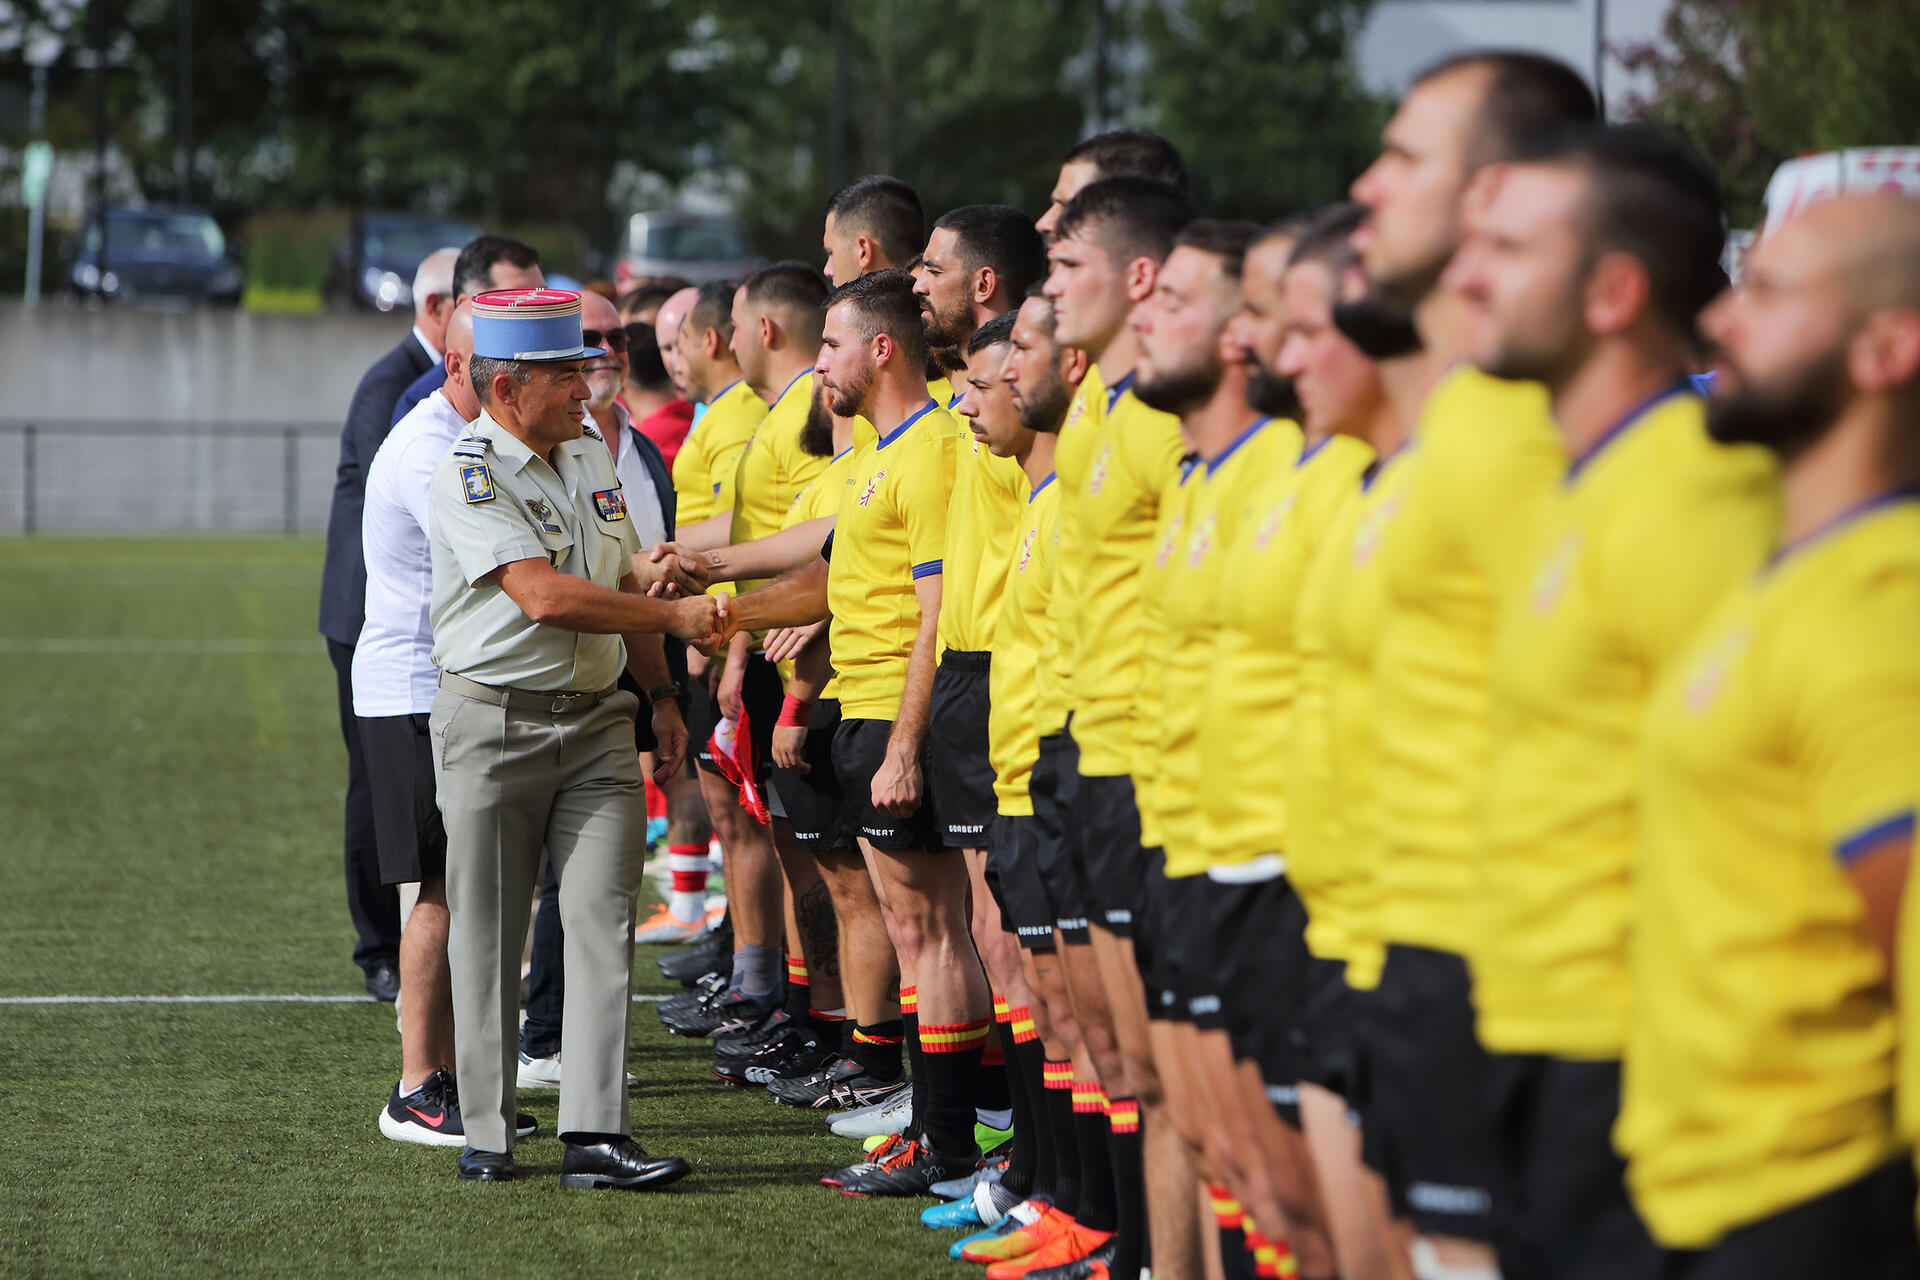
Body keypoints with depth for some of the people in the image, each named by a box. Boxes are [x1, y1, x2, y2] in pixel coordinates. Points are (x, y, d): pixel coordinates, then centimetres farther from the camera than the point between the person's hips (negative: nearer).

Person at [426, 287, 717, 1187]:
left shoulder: (590, 454, 11)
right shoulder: (469, 474, -13)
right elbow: (545, 596, -22)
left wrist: (659, 689, 16)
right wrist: (676, 617, -18)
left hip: (595, 721, 6)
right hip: (492, 727, -5)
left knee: (601, 919, -5)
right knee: (488, 935, 3)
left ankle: (594, 1134, -9)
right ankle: (485, 1131, 14)